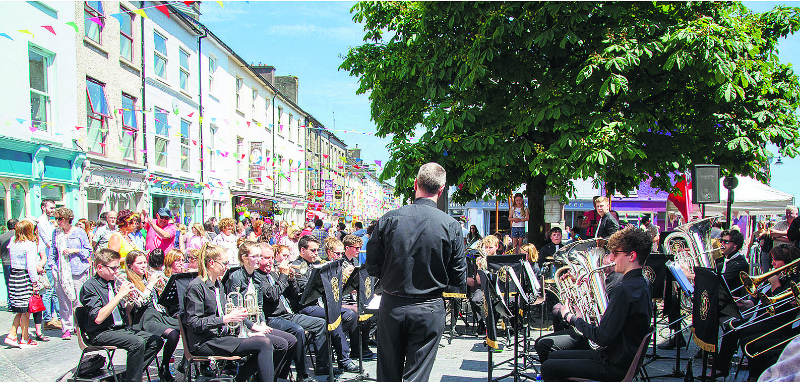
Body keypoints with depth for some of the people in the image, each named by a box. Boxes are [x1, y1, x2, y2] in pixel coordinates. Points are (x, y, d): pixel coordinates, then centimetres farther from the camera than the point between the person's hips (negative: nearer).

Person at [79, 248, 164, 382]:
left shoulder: (114, 282, 12)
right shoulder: (89, 286, -10)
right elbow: (98, 318, -24)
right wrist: (119, 295, -23)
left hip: (121, 328, 8)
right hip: (101, 333, -8)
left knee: (155, 341, -4)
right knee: (137, 342, -29)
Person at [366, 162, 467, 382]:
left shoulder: (388, 219, -8)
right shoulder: (451, 226, -11)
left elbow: (372, 267, -1)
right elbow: (459, 281, -5)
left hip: (391, 306, 2)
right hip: (429, 310, -1)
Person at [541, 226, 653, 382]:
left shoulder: (625, 290, -26)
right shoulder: (641, 284, 7)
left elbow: (602, 338, -27)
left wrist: (572, 318, -12)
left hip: (615, 367, -10)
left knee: (548, 367, -7)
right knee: (555, 356, 17)